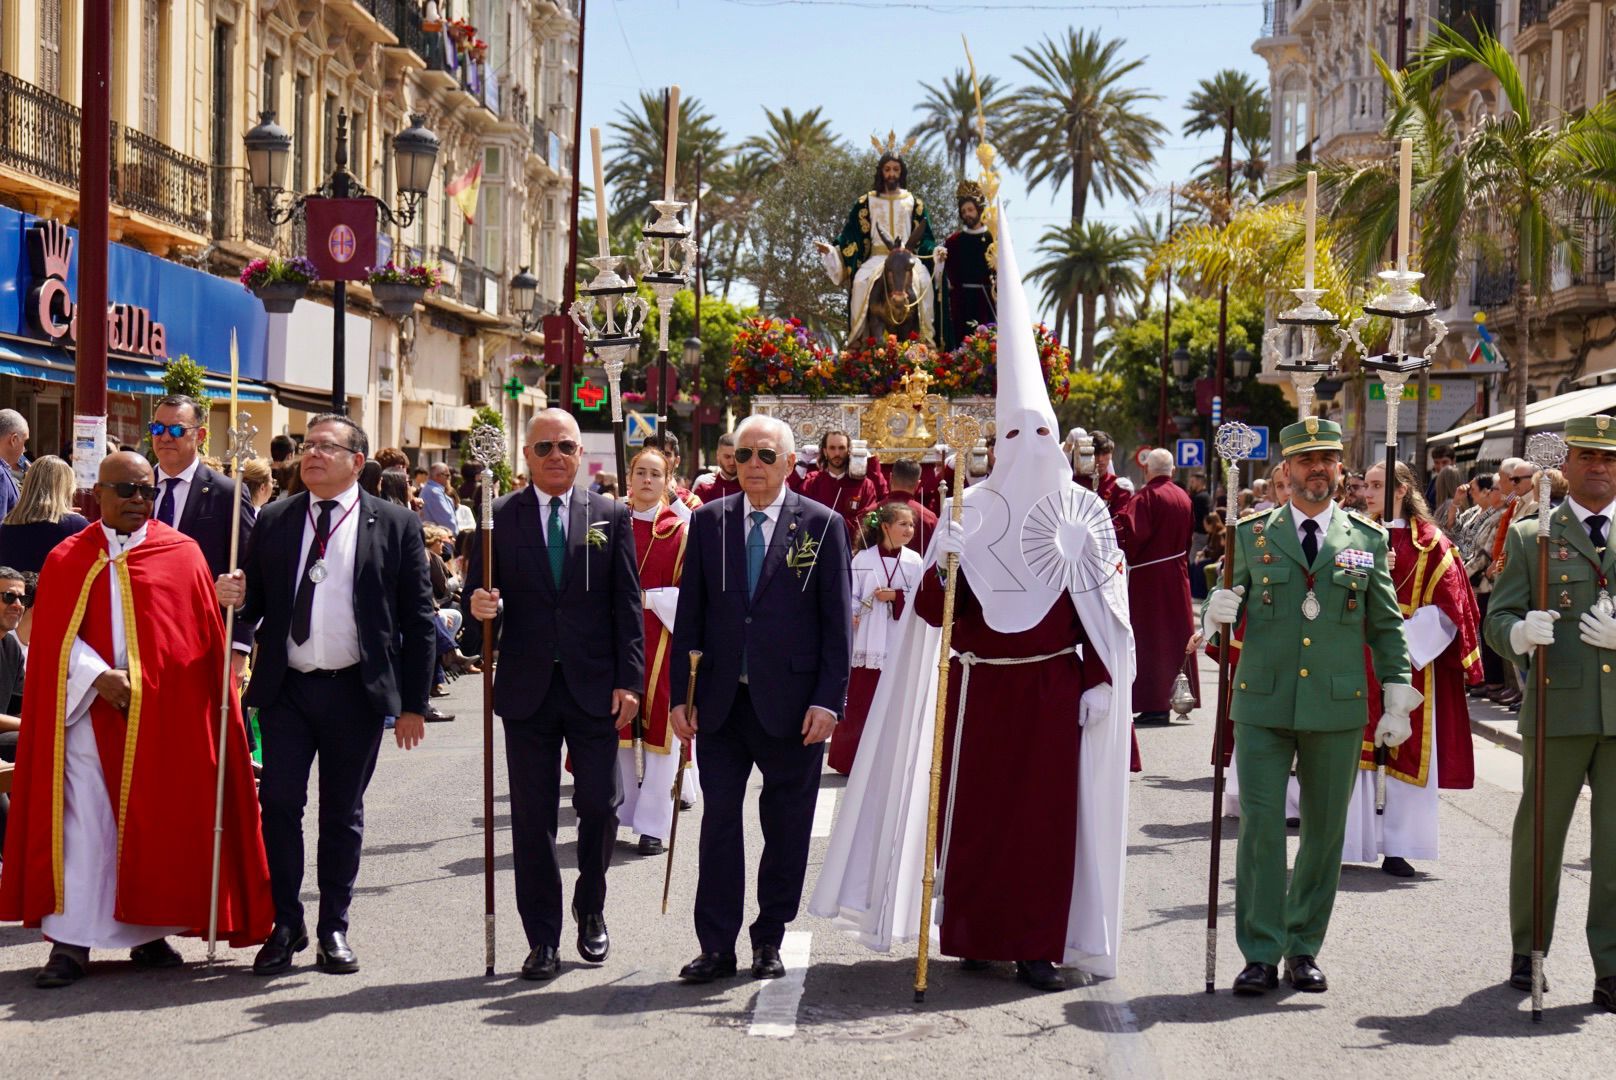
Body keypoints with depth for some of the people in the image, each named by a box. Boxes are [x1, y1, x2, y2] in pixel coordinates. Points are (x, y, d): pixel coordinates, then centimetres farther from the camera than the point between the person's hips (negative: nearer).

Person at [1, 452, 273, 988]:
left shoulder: (181, 555, 5)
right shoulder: (68, 560, 6)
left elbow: (204, 634, 4)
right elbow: (55, 635, -1)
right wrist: (99, 676, -14)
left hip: (164, 713, 0)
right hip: (90, 710, 0)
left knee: (157, 819, 4)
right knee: (84, 822, -3)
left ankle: (149, 933, 15)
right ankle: (71, 941, -1)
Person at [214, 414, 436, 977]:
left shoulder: (395, 525, 1)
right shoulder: (274, 520, 8)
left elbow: (418, 619, 1)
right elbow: (255, 604, 14)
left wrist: (413, 703, -2)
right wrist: (237, 597, -11)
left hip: (356, 693, -2)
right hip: (286, 690, 2)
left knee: (343, 814, 8)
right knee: (279, 806, -2)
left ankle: (334, 929, 18)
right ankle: (285, 926, 10)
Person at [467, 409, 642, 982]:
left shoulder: (611, 516, 5)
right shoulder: (499, 516, 4)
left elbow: (627, 606, 3)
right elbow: (480, 591, 5)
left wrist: (629, 680, -4)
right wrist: (478, 605, -19)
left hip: (594, 687, 0)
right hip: (527, 688, 0)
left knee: (600, 806, 2)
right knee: (532, 816, 3)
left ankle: (591, 912, 27)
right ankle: (543, 940, 12)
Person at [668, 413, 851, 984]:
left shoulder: (821, 524, 0)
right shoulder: (708, 521, 7)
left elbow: (837, 618, -1)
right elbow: (690, 611, 8)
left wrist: (828, 699, -9)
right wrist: (680, 693, 2)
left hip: (791, 703, -2)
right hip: (722, 701, 2)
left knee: (787, 828, 7)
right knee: (719, 820, 3)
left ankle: (769, 940, 20)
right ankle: (717, 946, 10)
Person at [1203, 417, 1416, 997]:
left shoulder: (1368, 539, 7)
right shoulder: (1251, 534, 6)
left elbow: (1387, 627, 10)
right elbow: (1232, 613, 13)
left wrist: (1398, 702, 5)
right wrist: (1218, 613, -11)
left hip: (1338, 709, 1)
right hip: (1263, 705, -1)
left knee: (1325, 832, 7)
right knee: (1261, 826, -5)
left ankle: (1304, 949, 19)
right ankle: (1261, 954, 1)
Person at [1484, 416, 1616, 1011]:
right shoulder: (1531, 538, 9)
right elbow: (1497, 619, 3)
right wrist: (1520, 633, -21)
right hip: (1557, 709, -1)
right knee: (1540, 833, 6)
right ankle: (1527, 953, 22)